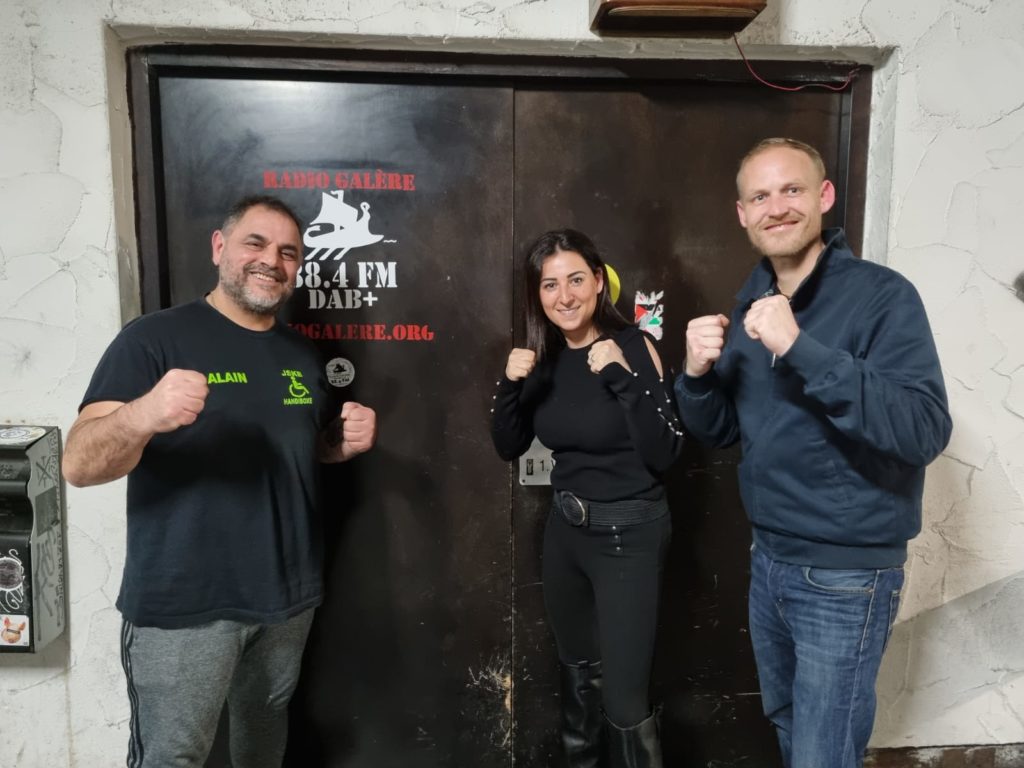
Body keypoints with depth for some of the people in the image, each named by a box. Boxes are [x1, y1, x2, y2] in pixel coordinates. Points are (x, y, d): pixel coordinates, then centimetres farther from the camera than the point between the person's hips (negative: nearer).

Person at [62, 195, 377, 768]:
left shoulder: (303, 354, 7)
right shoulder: (155, 338, -11)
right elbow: (79, 466, -17)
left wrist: (350, 439, -3)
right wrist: (141, 416, -39)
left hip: (288, 594, 6)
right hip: (183, 604, -5)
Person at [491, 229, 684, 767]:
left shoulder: (633, 346, -16)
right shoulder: (545, 357, -1)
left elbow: (664, 455, -21)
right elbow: (509, 448, 4)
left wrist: (622, 377, -30)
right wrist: (511, 384, -12)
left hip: (628, 534, -6)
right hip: (564, 528, 6)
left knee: (624, 695, -1)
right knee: (579, 668, 25)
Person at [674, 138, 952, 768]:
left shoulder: (882, 295, -16)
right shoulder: (751, 306, 4)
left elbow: (926, 430, -28)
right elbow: (719, 432, 7)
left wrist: (801, 348, -35)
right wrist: (698, 374, -14)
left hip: (846, 573, -6)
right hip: (769, 557, 6)